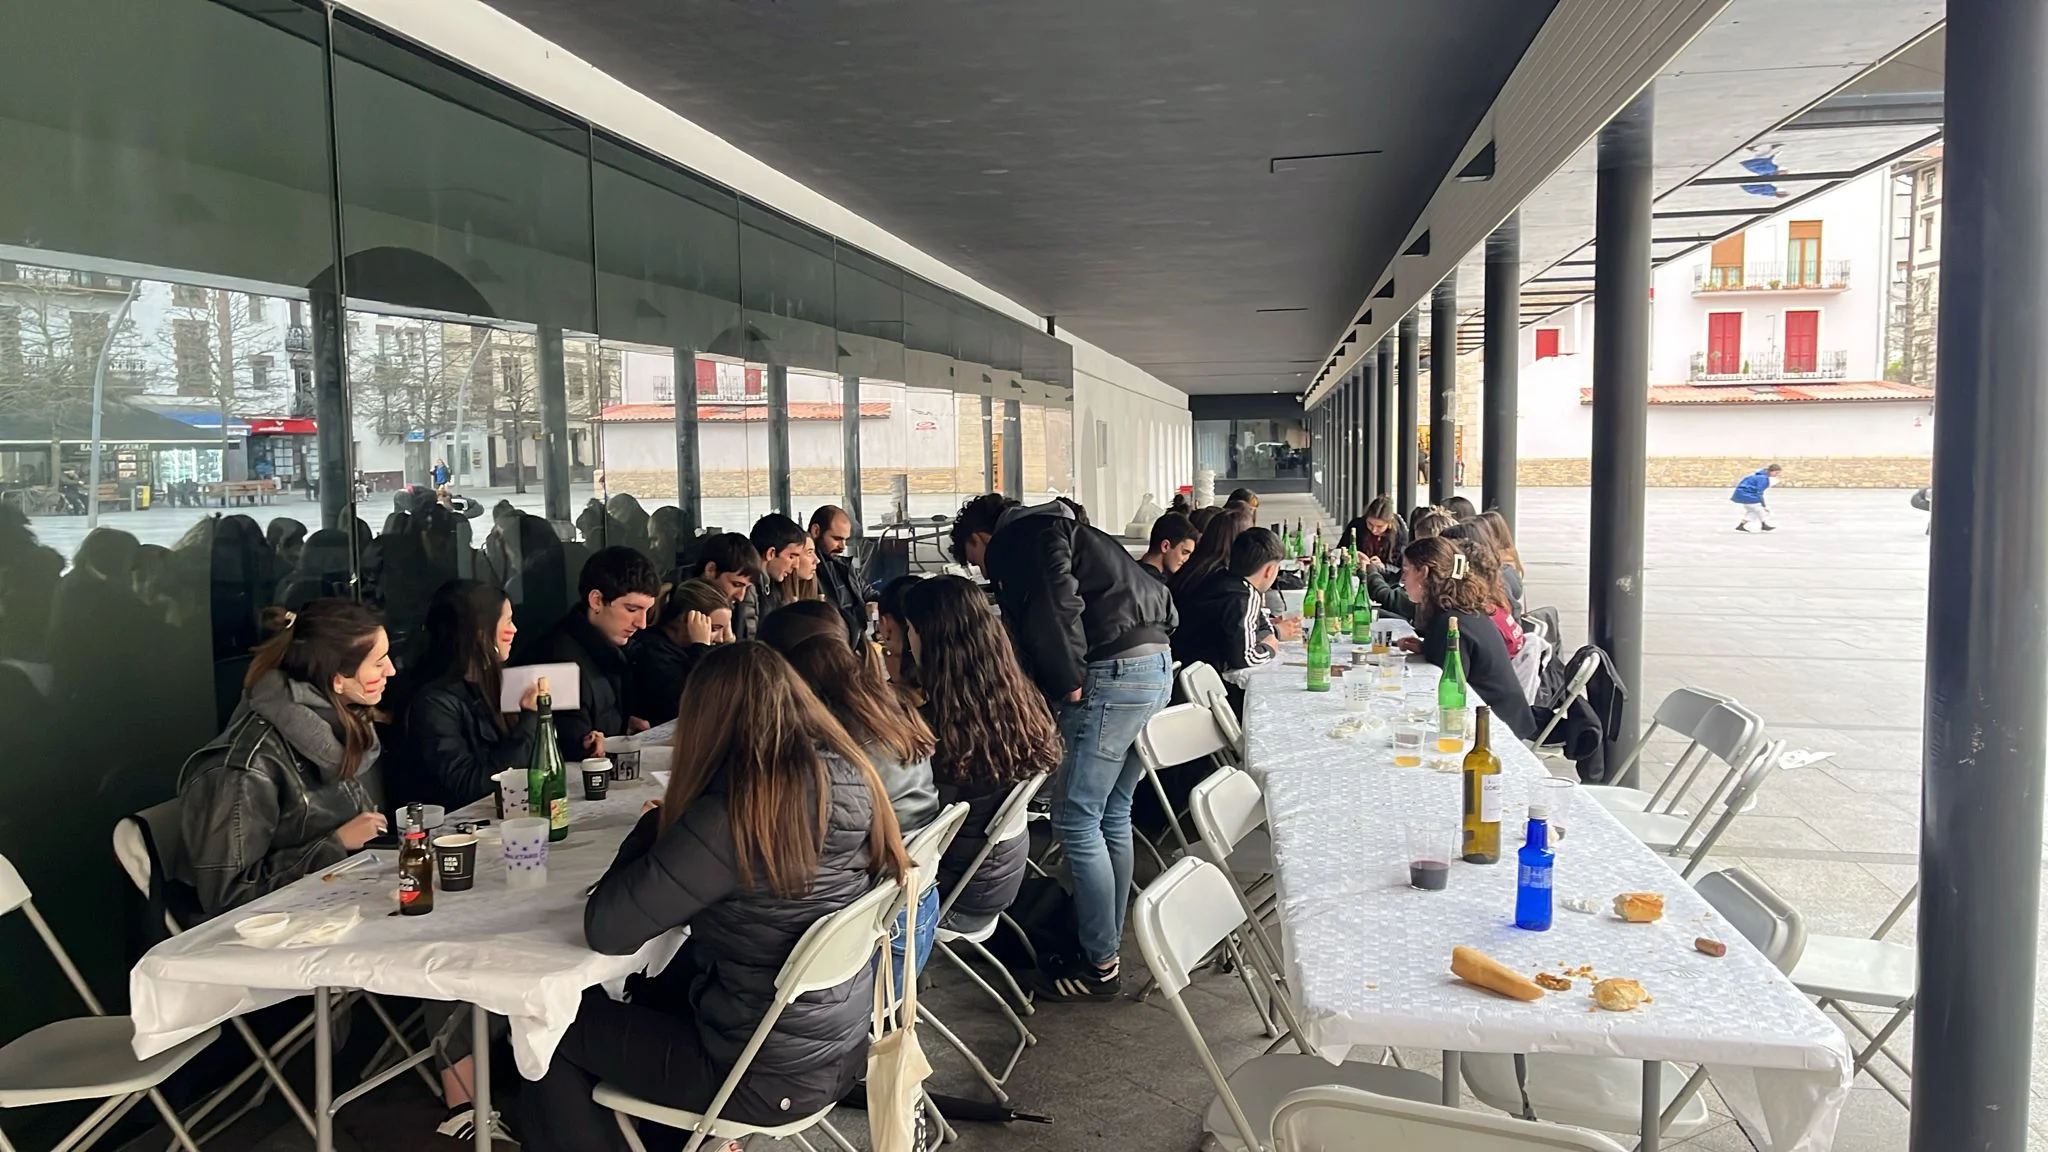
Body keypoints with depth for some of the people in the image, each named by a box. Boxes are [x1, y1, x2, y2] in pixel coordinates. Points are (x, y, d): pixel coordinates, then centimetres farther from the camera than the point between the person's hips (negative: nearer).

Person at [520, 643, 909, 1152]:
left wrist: (653, 825, -5)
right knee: (647, 998, 29)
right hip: (843, 1039, 8)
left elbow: (606, 930, -21)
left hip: (773, 1075, -7)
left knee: (551, 1029, 12)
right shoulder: (848, 777, -5)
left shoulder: (732, 814, -28)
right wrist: (675, 827, 7)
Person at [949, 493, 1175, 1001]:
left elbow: (1055, 603, -18)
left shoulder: (1013, 539, -1)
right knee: (1112, 815, 16)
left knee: (1076, 820, -4)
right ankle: (1107, 944, 24)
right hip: (1154, 664, 10)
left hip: (1113, 672, -10)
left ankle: (1100, 965, 3)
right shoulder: (1054, 528, 28)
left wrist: (1067, 682, -11)